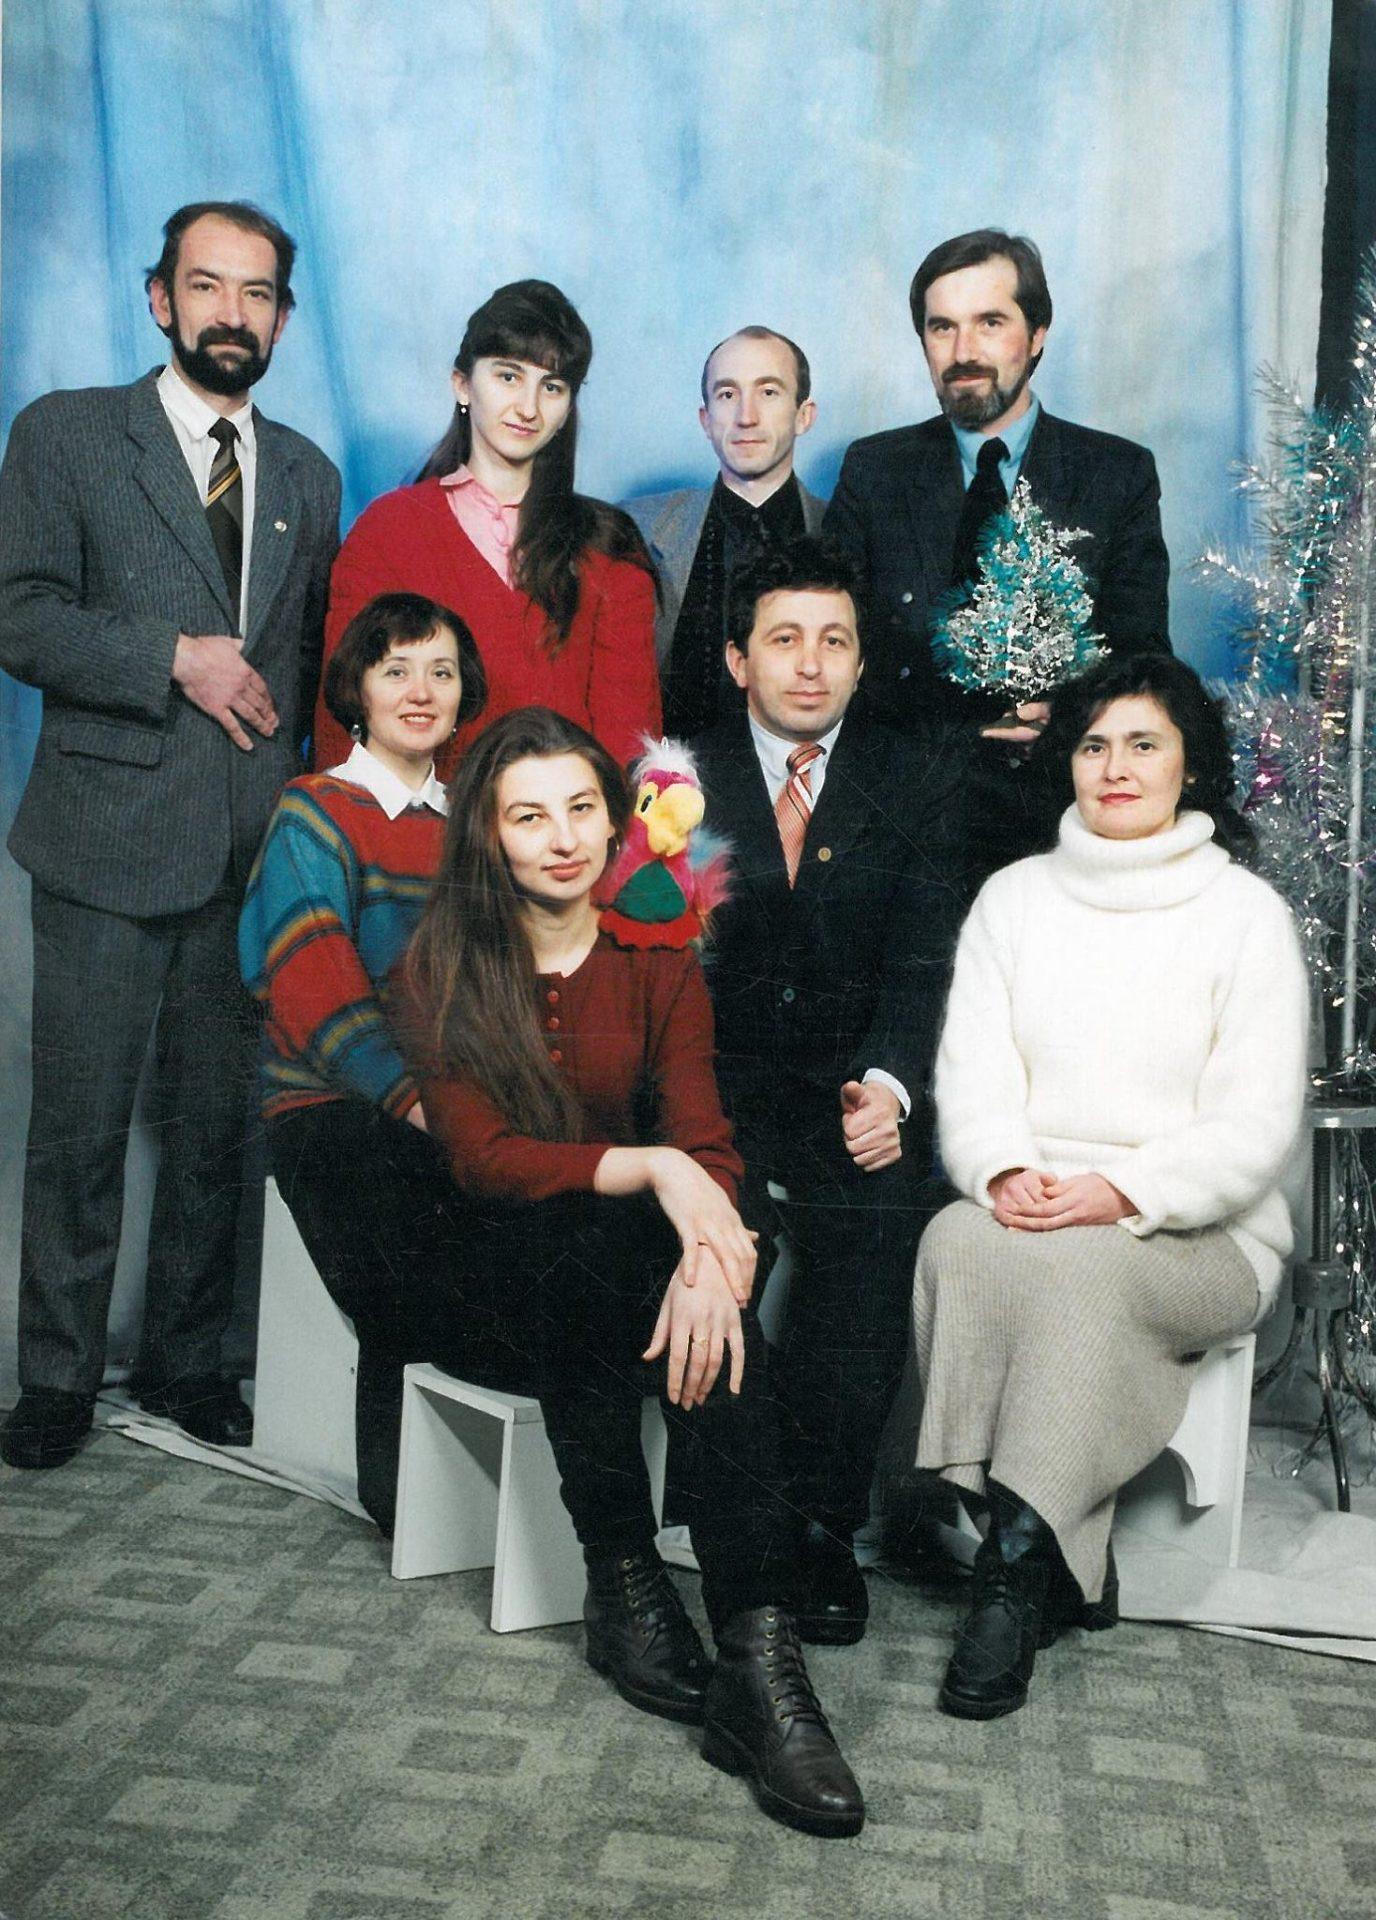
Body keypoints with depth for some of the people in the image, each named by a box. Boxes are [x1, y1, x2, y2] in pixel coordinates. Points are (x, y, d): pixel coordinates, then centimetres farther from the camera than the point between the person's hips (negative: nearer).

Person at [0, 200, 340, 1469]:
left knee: (222, 1123, 9)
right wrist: (175, 659, -15)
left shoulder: (307, 475, 16)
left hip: (260, 852, 4)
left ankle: (185, 1357, 26)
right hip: (110, 841, -3)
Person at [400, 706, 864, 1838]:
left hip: (624, 1258, 2)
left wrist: (708, 1254, -31)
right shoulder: (446, 963, -4)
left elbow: (706, 1140, -8)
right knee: (587, 1245, -34)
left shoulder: (657, 960, 3)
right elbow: (479, 1156, -15)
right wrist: (648, 1170, -30)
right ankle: (623, 1578, -22)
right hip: (494, 1265, -1)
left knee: (714, 1317, -31)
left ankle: (757, 1651, -31)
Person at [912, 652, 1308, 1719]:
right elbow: (973, 1075, 4)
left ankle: (1018, 1560, -24)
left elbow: (1255, 1126, -6)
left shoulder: (1245, 913, 2)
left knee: (1079, 1264, -35)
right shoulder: (1014, 898, 12)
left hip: (1196, 1235, -2)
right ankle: (1062, 1568, -23)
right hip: (1029, 1211, 3)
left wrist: (1121, 1193, -22)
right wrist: (1004, 1174, -18)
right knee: (958, 1238, -31)